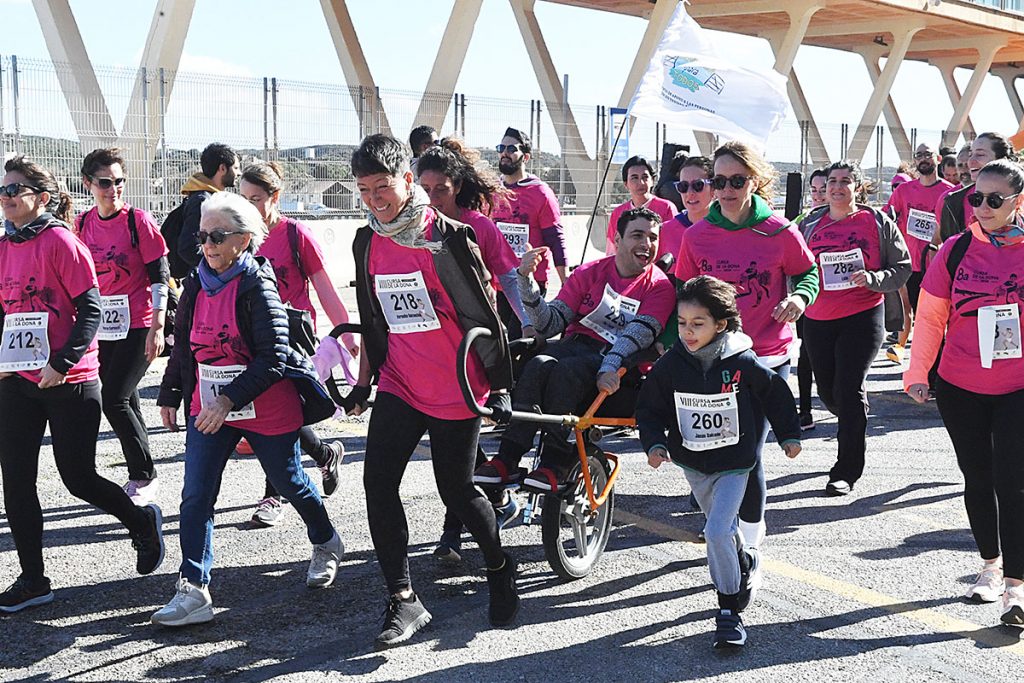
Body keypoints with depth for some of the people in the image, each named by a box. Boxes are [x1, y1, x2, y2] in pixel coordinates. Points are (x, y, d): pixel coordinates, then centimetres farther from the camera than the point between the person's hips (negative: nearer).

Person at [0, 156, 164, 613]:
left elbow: (90, 310, -14)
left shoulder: (60, 242, -11)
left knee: (78, 478, 0)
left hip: (69, 381, -7)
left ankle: (141, 522, 28)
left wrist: (62, 364, -19)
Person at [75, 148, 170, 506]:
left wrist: (157, 327, -15)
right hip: (103, 328, 6)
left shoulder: (138, 220, -10)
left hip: (138, 326, -6)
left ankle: (145, 477, 4)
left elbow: (159, 276, -10)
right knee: (126, 402, 11)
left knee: (114, 400, -11)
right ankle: (141, 478, 22)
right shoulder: (83, 224, 6)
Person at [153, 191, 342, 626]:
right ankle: (193, 591, -4)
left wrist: (230, 399, -28)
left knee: (289, 483, 15)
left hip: (266, 409, -5)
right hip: (208, 407, 5)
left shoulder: (257, 285, -16)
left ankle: (326, 544, 43)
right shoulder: (197, 284, 5)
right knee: (195, 496, -6)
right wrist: (169, 395, 16)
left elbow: (273, 357, -22)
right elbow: (183, 345, 17)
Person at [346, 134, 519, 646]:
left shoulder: (446, 238, -13)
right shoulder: (367, 243, 6)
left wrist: (499, 385, -9)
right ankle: (403, 600, -4)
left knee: (457, 490, 4)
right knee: (377, 482, -11)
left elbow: (484, 313, -9)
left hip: (455, 391, -5)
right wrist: (363, 380, 18)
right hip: (399, 386, 5)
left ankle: (500, 567, 33)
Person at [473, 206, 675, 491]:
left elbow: (639, 334, -13)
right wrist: (527, 280, -9)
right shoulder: (589, 272, 12)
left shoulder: (660, 286, 5)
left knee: (566, 371, -34)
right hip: (577, 345, 3)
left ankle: (554, 465, -32)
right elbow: (551, 323, 5)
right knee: (538, 365, -31)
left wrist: (609, 367, -31)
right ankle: (507, 460, -32)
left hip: (620, 366, -3)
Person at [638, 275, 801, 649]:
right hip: (693, 464, 4)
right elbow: (649, 408, 0)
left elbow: (777, 395, -1)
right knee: (722, 527, 22)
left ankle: (729, 609, -3)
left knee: (717, 532, -16)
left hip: (734, 463, -4)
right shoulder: (669, 365, -11)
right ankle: (744, 561, 53)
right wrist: (654, 443, -14)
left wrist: (789, 435, 7)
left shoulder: (743, 363, -17)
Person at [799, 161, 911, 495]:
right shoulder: (810, 224, 8)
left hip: (863, 317, -4)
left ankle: (847, 471, -2)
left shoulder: (878, 223, 0)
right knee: (828, 390, 12)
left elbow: (903, 268, 2)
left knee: (849, 389, -11)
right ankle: (856, 427, 46)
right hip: (818, 319, 4)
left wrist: (873, 279, -15)